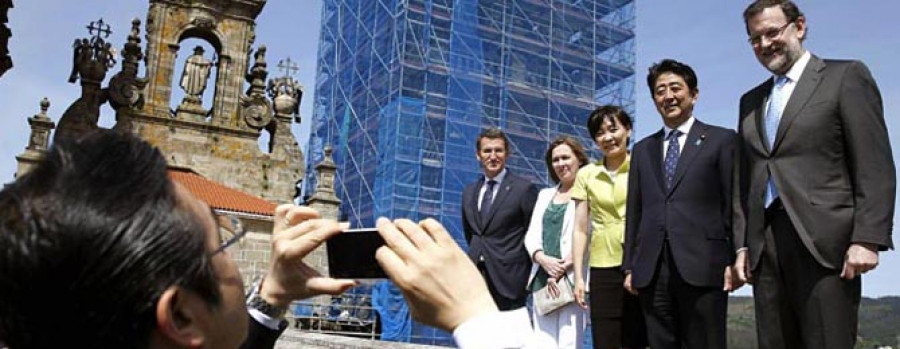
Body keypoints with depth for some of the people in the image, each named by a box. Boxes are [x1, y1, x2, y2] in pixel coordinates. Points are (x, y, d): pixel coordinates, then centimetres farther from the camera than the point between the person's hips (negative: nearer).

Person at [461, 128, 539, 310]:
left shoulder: (524, 189, -4)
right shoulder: (469, 192, 13)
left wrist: (523, 270, 0)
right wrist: (476, 255, 14)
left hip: (508, 277, -5)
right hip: (476, 275, 5)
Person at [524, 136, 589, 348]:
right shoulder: (545, 195, 22)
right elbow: (531, 235, 14)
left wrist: (562, 269, -13)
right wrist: (544, 260, -7)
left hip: (572, 279, -5)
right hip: (542, 280, 5)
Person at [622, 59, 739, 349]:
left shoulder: (721, 140, 7)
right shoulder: (642, 149, 18)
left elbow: (734, 204, 2)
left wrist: (734, 260, -5)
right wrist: (630, 265, 11)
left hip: (702, 267, -3)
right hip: (652, 271, 4)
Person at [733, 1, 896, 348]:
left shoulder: (846, 76, 5)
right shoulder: (750, 100, 21)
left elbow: (875, 166, -3)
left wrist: (867, 239, -12)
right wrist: (742, 244, 11)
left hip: (824, 242, -5)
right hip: (764, 246, 5)